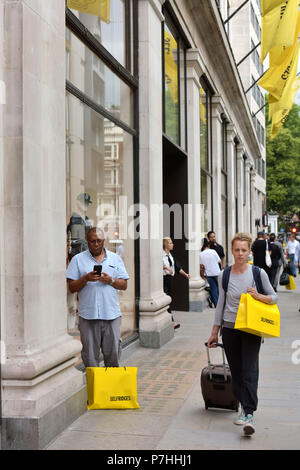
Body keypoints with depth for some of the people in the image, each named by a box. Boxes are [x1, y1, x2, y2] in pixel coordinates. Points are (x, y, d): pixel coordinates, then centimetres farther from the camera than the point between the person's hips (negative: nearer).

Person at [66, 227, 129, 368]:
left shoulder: (115, 259, 13)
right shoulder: (78, 259, 7)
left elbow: (124, 285, 10)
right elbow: (72, 287, 2)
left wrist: (110, 280, -9)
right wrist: (86, 278, -14)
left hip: (112, 314, 1)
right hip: (88, 315, -1)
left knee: (113, 353, 3)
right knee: (90, 355, 2)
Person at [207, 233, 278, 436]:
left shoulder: (258, 273, -3)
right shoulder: (224, 275, 3)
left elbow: (274, 297, 7)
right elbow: (221, 304, 11)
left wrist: (259, 296, -15)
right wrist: (214, 332, 13)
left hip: (251, 329, -3)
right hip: (230, 328, 3)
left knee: (249, 371, -10)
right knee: (236, 371, 7)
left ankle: (250, 415, -11)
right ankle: (244, 406, 22)